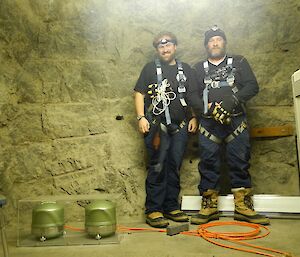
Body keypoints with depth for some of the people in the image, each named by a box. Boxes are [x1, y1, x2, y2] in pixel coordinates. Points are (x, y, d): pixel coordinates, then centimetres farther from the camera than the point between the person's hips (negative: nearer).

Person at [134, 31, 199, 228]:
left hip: (180, 126, 3)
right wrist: (141, 117, -8)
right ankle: (153, 210, 0)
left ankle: (171, 207, 17)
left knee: (174, 167, 7)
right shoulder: (150, 68, 9)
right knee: (158, 167, -7)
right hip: (157, 125, -3)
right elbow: (139, 94, 4)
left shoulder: (186, 70, 17)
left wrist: (194, 117, 5)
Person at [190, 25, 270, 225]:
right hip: (208, 123, 0)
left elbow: (253, 86, 3)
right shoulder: (199, 68, 17)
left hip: (236, 121, 0)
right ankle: (209, 207, 5)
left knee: (240, 163, -2)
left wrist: (233, 99, -13)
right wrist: (208, 108, -14)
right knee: (208, 163, -2)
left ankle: (243, 207, 5)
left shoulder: (239, 62, 15)